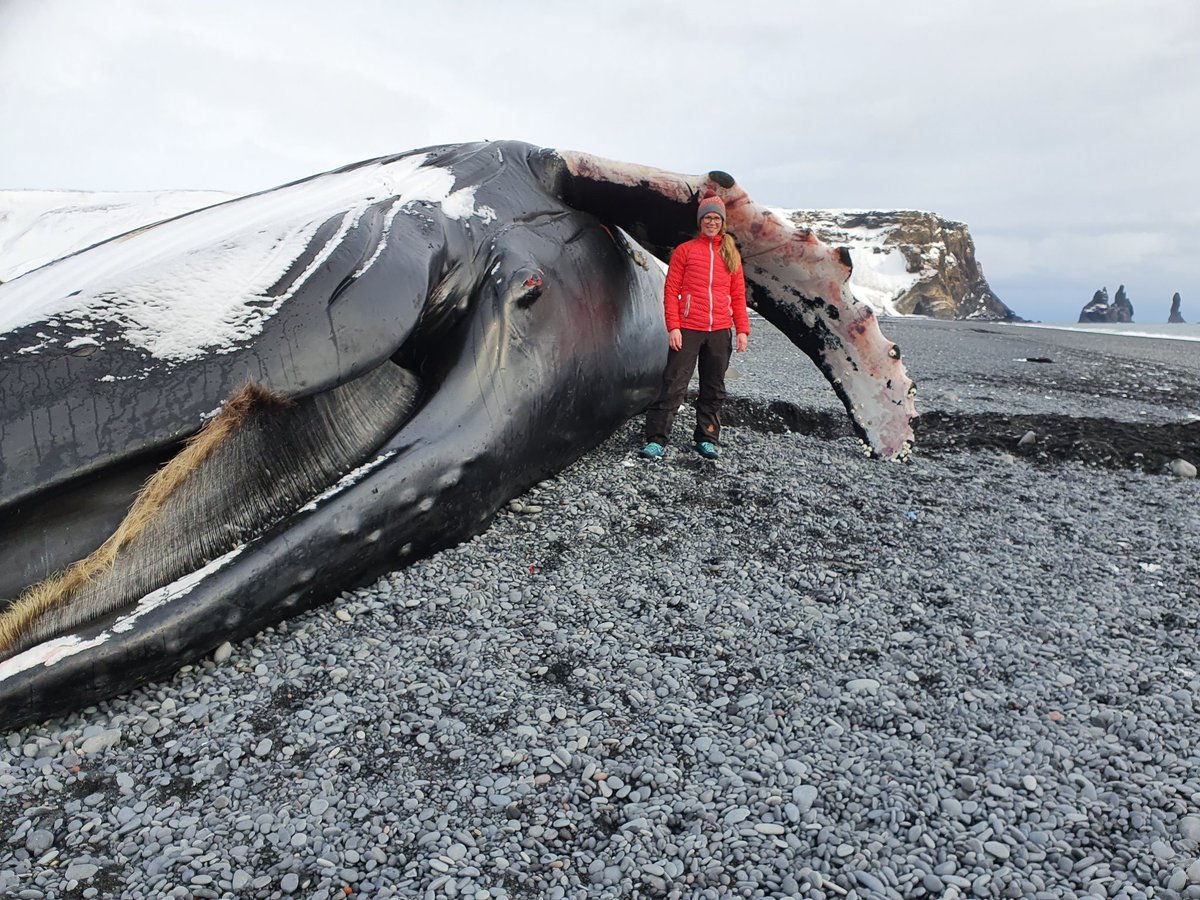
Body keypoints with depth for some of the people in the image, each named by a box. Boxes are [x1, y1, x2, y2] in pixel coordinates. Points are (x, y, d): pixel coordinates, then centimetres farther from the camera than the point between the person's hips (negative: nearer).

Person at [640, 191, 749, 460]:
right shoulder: (685, 250, 5)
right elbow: (671, 290, 1)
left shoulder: (731, 253, 13)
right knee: (674, 385, -6)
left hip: (720, 332, 3)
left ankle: (707, 438, 18)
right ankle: (656, 440, -3)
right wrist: (673, 327, -9)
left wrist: (742, 329, 4)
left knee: (713, 388, 8)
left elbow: (738, 295, 12)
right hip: (688, 329, -3)